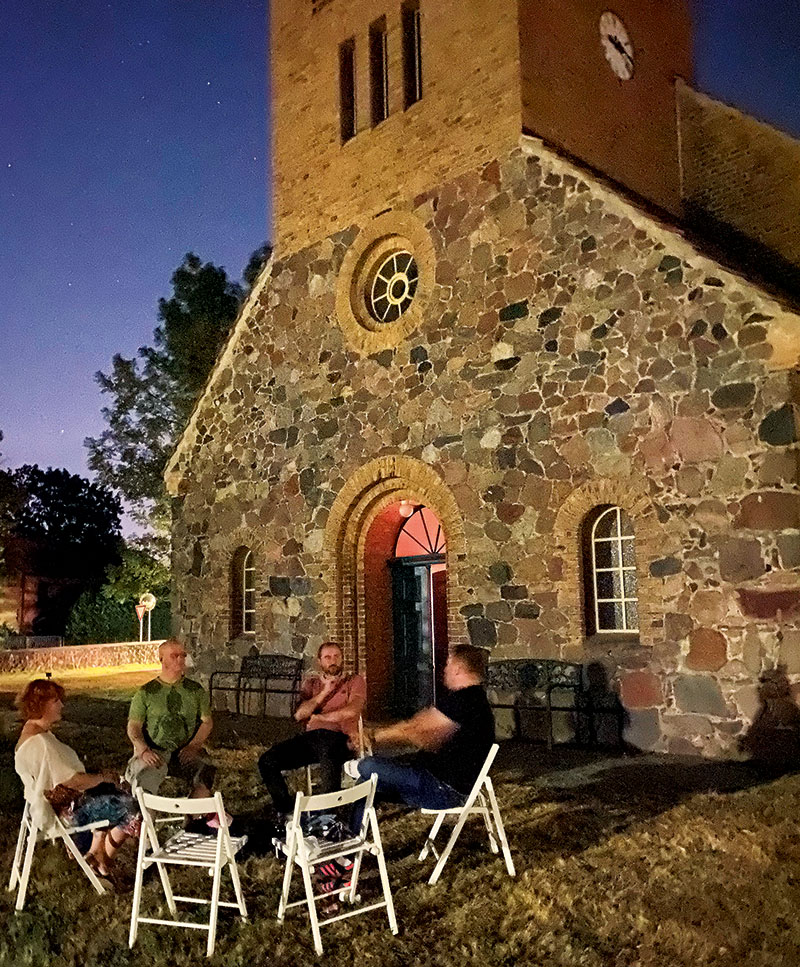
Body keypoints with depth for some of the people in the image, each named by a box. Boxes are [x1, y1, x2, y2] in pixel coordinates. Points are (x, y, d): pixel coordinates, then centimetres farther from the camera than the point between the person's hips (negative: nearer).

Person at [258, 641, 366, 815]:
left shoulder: (355, 681, 14)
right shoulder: (311, 683, 24)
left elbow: (351, 711, -6)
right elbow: (299, 715, 7)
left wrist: (318, 717, 2)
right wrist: (324, 692, 0)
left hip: (338, 737, -4)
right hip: (310, 736, 4)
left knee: (329, 756, -42)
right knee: (267, 761, -18)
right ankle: (286, 811, -6)